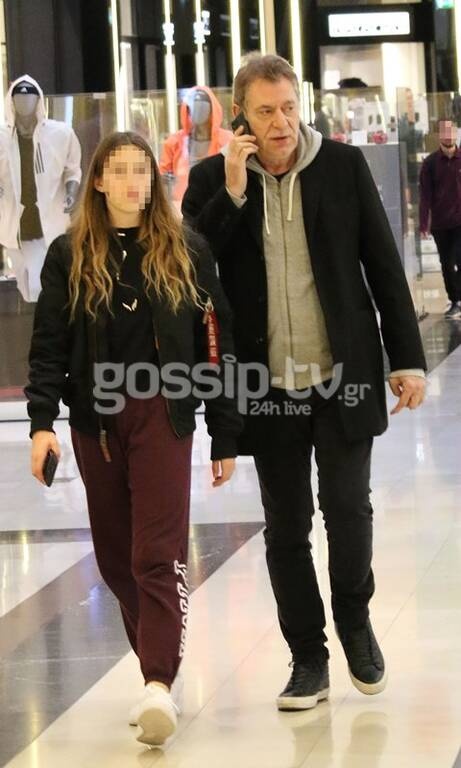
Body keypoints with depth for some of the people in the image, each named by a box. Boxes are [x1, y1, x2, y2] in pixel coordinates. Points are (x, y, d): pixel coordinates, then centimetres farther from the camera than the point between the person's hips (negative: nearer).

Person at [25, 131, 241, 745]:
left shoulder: (186, 252, 4)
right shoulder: (69, 256, 6)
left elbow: (215, 345, 5)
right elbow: (49, 346, 2)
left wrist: (226, 436, 3)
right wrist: (42, 422, -12)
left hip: (163, 414, -2)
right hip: (95, 419, 3)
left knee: (159, 554, -11)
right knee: (116, 557, 8)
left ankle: (159, 685, -20)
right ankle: (158, 665, 20)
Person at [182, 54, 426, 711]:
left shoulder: (344, 166, -1)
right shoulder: (213, 179, 1)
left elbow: (383, 264, 2)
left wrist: (407, 357, 0)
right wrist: (232, 192, -16)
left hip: (343, 376, -1)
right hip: (269, 384, 1)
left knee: (347, 505, -7)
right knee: (285, 528, 6)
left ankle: (355, 621, 20)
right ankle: (308, 658, 18)